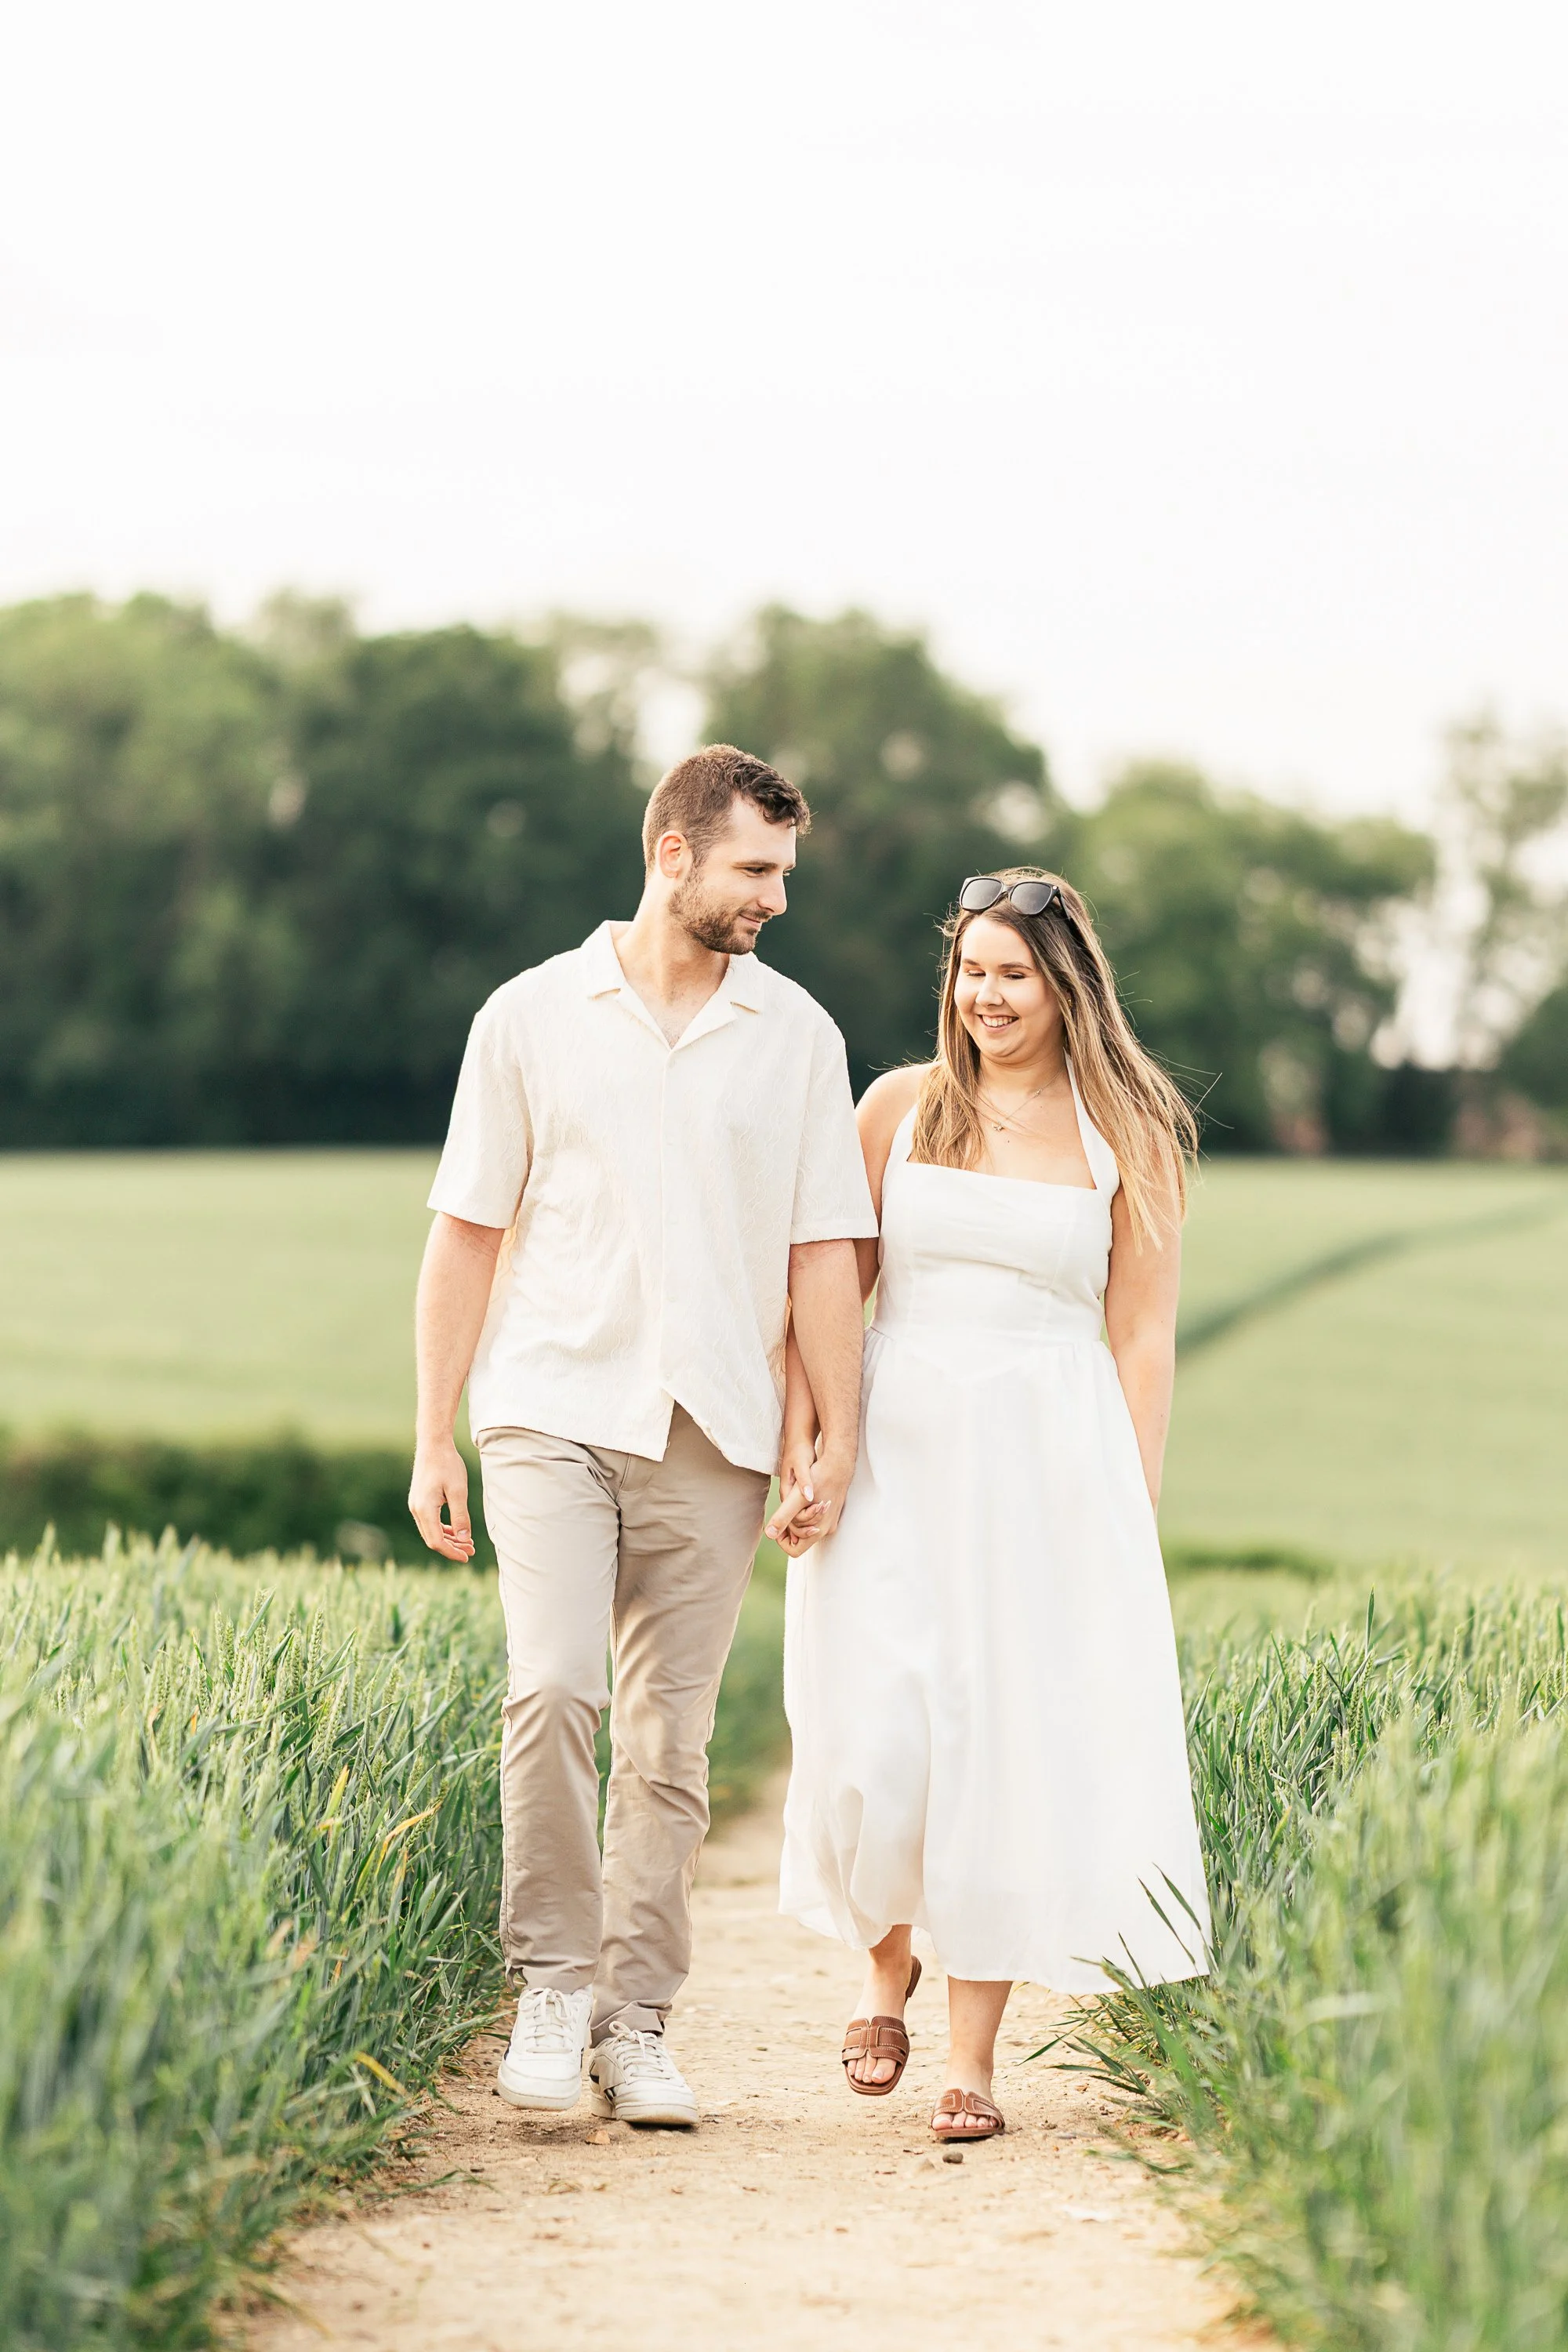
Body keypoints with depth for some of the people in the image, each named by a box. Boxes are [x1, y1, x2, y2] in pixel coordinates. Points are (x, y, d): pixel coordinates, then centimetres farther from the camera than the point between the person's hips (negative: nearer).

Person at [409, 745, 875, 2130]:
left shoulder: (799, 1037, 9)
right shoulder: (531, 1019, 5)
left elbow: (823, 1254, 9)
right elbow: (467, 1236, 7)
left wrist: (841, 1441, 1)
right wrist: (435, 1442, 3)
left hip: (712, 1440, 2)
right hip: (554, 1413, -2)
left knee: (670, 1743, 2)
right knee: (552, 1690, -18)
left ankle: (635, 2023, 11)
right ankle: (552, 1979, -2)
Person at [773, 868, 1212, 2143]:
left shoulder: (1127, 1137, 4)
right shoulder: (899, 1107, 6)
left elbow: (1143, 1336, 4)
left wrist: (1137, 1516, -1)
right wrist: (801, 1449, -3)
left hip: (1048, 1465, -1)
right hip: (899, 1453, 1)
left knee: (1013, 1737, -2)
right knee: (878, 1740, -6)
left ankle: (972, 2055, 7)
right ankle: (888, 1964, 25)